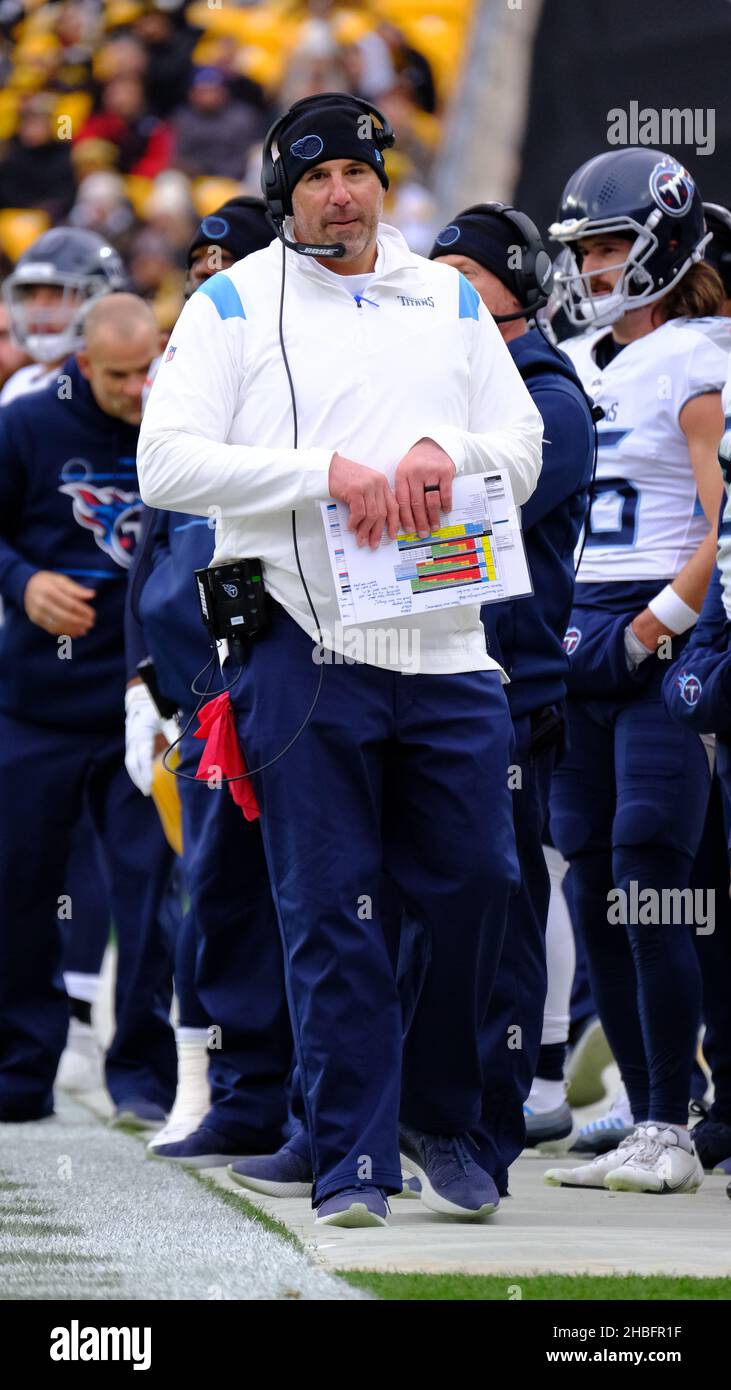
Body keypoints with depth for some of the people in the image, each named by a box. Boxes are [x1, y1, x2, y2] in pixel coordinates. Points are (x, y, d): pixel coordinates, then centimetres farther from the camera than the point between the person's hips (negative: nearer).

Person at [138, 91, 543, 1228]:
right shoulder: (234, 305, 4)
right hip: (305, 652, -3)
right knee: (331, 915, -2)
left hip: (445, 649, 3)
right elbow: (169, 462, -7)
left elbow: (525, 449, 13)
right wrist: (325, 472, -16)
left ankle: (439, 1116, 20)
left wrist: (445, 450, -9)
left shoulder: (450, 303, 15)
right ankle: (354, 1160, 3)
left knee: (476, 884, 1)